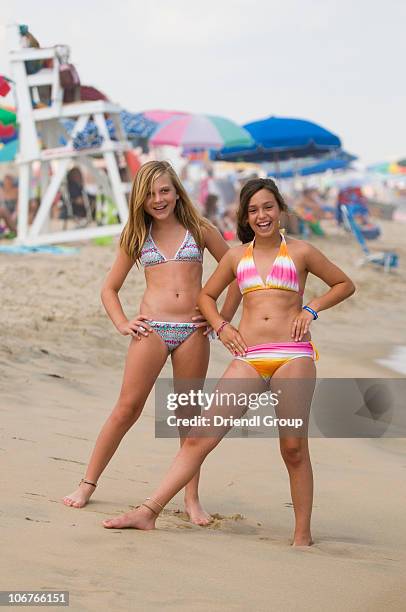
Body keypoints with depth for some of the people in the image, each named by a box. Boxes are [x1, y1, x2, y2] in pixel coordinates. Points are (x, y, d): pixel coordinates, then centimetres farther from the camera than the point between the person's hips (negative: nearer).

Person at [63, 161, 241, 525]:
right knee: (127, 409, -2)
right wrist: (122, 324, 2)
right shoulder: (136, 236, 12)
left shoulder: (199, 230, 9)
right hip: (152, 328, 0)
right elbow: (110, 288, 16)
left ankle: (192, 499, 11)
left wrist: (223, 318, 5)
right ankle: (88, 484, 7)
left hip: (193, 331, 0)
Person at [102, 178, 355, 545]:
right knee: (201, 436, -5)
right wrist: (221, 327, 10)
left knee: (294, 447, -2)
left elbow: (345, 284, 18)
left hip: (293, 356, -2)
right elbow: (207, 295, 28)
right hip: (248, 359, 2)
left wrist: (312, 308, 4)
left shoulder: (300, 252, 9)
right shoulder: (237, 256, 15)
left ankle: (303, 535, 9)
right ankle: (149, 511, -6)